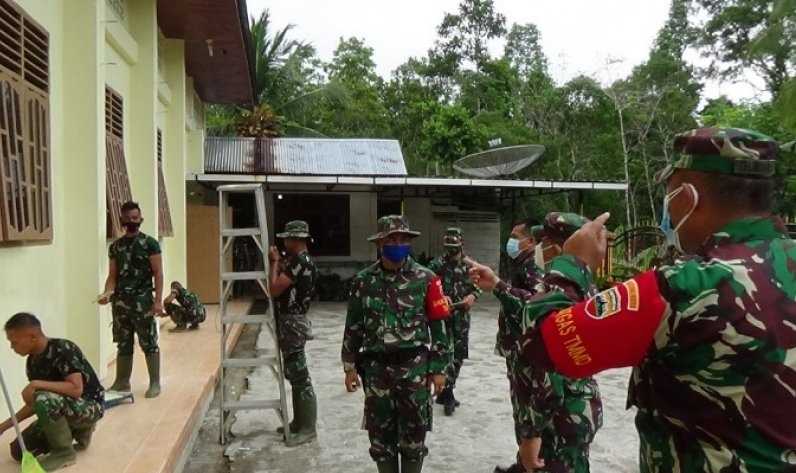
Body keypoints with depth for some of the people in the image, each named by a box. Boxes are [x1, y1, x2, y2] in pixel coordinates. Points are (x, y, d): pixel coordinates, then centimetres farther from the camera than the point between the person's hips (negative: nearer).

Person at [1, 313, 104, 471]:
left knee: (45, 400, -34)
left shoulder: (63, 349, -23)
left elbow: (76, 389, -32)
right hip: (61, 409, 9)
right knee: (19, 451, 0)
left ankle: (65, 452, -12)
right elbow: (35, 404, 10)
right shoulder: (32, 362, 2)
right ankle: (78, 431, 17)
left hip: (89, 406, -9)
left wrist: (37, 384, -28)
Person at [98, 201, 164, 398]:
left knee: (149, 343, 0)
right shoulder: (115, 246, 11)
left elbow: (158, 274, -6)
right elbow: (112, 275, 10)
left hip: (143, 300, -5)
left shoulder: (150, 243, -3)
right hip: (120, 301, 5)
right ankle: (122, 382, 24)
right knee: (123, 344, 13)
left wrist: (158, 300, -14)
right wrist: (107, 293, -9)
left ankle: (155, 383, 9)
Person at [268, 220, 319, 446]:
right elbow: (280, 287, 18)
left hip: (292, 323, -11)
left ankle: (307, 429, 5)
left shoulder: (300, 262, -18)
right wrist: (279, 263, 10)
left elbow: (275, 289, -21)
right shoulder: (299, 261, 14)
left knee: (300, 377, -3)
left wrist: (275, 262, -9)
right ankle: (299, 422, 28)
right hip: (288, 322, 11)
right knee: (294, 376, 17)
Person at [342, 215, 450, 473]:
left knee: (414, 432, 9)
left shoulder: (425, 278, -4)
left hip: (415, 367, -1)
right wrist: (350, 366, 6)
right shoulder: (363, 281, 1)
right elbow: (353, 326, 7)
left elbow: (438, 326, -2)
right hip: (376, 368, 2)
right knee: (380, 432, 13)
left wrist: (438, 368, -3)